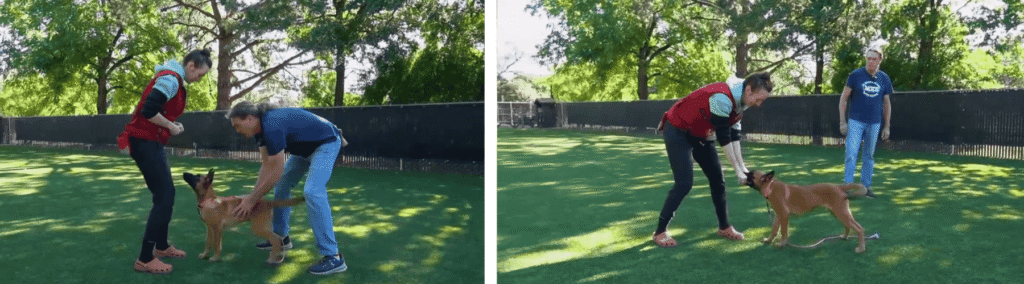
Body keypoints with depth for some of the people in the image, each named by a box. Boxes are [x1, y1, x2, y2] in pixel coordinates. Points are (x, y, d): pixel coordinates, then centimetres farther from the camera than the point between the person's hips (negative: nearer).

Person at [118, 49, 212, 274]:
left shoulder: (173, 79, 16)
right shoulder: (171, 79, -16)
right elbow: (148, 111, -26)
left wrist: (172, 124, 6)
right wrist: (171, 127, -12)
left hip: (151, 143, 10)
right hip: (145, 143, -10)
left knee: (166, 194, 16)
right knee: (164, 198, -10)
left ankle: (161, 247, 27)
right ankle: (145, 259, -5)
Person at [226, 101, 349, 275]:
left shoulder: (272, 127, -31)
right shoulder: (261, 127, -1)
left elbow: (276, 172, -28)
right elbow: (267, 165, 3)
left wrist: (252, 200, -20)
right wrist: (254, 195, -3)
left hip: (326, 143, -11)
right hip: (305, 147, 11)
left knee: (312, 192, -25)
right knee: (281, 185, 15)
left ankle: (333, 257, -25)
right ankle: (281, 237, 30)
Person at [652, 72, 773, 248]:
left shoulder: (739, 102, -2)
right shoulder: (723, 98, -32)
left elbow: (733, 134, 3)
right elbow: (723, 138, -27)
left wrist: (742, 166, -2)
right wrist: (738, 170, -19)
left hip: (701, 135, 9)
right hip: (678, 132, -9)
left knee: (718, 180, 7)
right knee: (684, 184, -14)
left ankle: (724, 227, 22)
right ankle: (660, 232, -3)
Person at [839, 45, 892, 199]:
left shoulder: (884, 79, 4)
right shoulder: (856, 75, -4)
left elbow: (886, 104, 13)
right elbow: (843, 98, 0)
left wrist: (886, 127, 10)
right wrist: (842, 122, -6)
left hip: (874, 123, 3)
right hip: (856, 122, -3)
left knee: (869, 156, 9)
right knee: (851, 153, -10)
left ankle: (866, 186, 18)